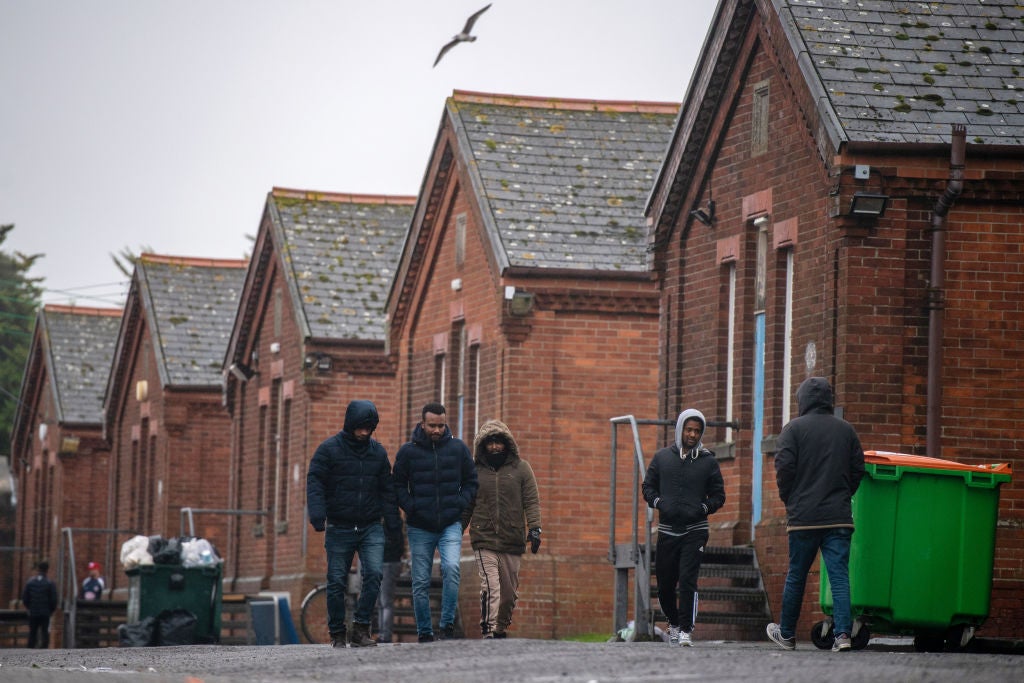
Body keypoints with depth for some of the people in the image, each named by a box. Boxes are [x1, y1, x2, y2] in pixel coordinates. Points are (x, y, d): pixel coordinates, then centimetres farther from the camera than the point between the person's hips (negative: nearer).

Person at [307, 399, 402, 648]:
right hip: (339, 529, -2)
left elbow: (386, 489, 14)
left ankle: (361, 629, -8)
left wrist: (394, 523, 9)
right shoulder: (329, 449, -2)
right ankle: (337, 634, 12)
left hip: (371, 527, 2)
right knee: (337, 582, 1)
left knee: (374, 574, -15)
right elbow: (315, 482, -7)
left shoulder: (377, 451, 9)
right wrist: (317, 514, -22)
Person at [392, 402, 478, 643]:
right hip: (420, 528, 0)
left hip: (450, 525, 0)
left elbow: (471, 481, 13)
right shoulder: (408, 451, 1)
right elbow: (398, 486, 6)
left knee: (451, 568, -22)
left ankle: (447, 623, -12)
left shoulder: (458, 449, 5)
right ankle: (424, 632, 12)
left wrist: (460, 504, -3)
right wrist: (411, 507, -9)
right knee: (421, 583, 2)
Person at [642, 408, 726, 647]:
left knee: (688, 579, -15)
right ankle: (674, 622, 31)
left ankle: (686, 630, -11)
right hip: (667, 530, 2)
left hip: (695, 531, -2)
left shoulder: (708, 461, 4)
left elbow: (718, 495, 8)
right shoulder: (662, 457, 8)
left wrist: (702, 509, -9)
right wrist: (659, 503, -6)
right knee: (665, 583, 7)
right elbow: (648, 486, 13)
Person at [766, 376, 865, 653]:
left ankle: (786, 634, 22)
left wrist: (789, 500, 7)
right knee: (839, 575, -2)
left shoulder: (794, 428, -3)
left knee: (796, 576, 10)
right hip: (839, 516, 2)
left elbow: (784, 467, -8)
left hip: (804, 516, -2)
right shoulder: (846, 429, 8)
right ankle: (843, 633, -14)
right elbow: (858, 469, 10)